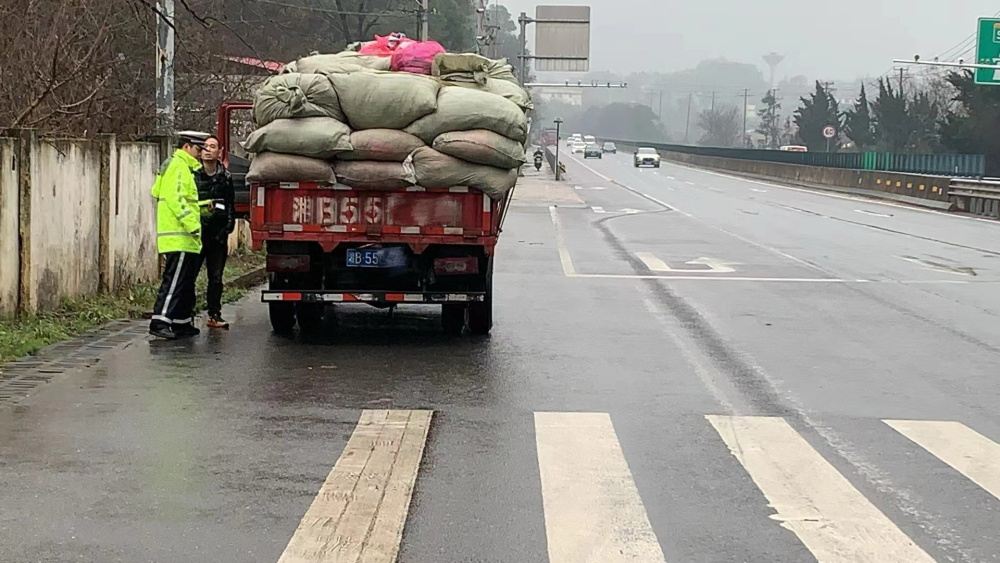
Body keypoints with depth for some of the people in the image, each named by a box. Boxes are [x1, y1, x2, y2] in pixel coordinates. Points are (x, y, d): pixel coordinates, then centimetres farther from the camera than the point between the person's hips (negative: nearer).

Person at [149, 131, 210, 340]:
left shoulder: (184, 167, 23)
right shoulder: (178, 167, -10)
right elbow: (175, 199, -21)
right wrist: (192, 224, -24)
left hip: (184, 239, 11)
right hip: (178, 238, -11)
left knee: (186, 283, 14)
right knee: (174, 281, -13)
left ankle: (181, 323, 19)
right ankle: (160, 322, -16)